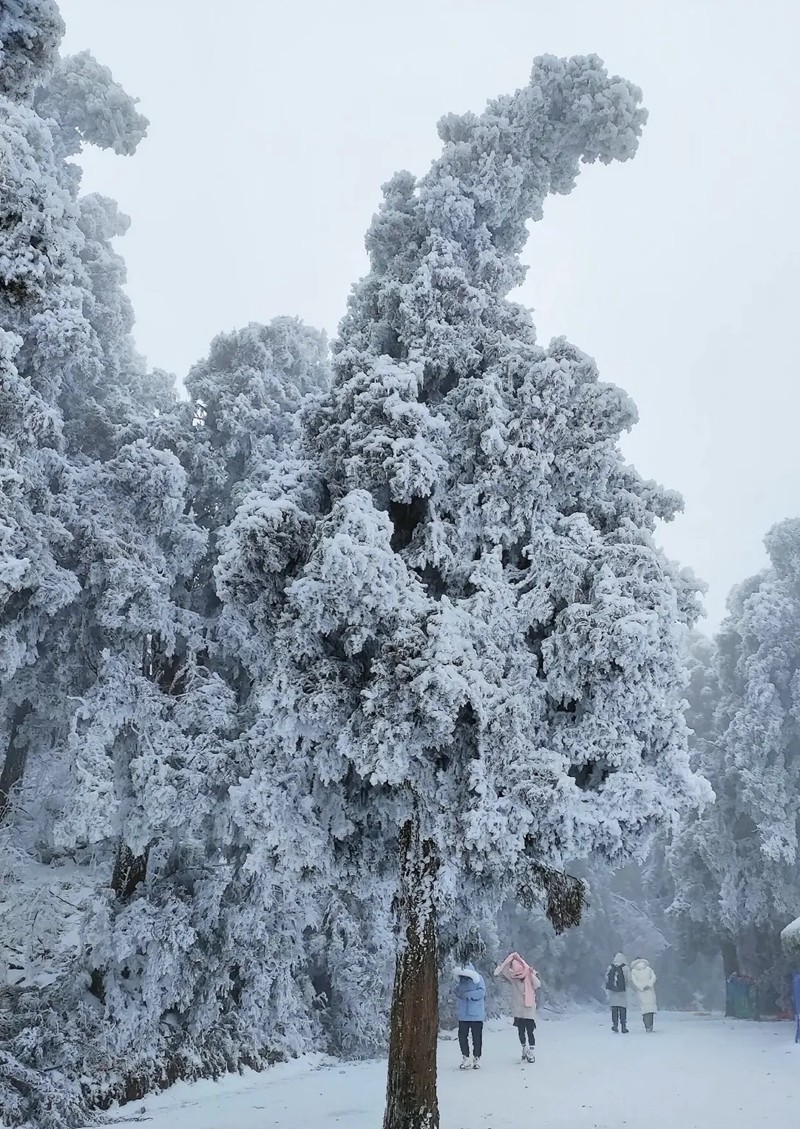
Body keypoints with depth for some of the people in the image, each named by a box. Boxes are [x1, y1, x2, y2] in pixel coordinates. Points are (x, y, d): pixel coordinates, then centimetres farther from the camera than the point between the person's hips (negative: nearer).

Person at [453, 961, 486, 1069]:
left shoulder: (477, 978, -9)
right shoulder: (459, 979, 5)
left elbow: (481, 992, -18)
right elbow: (457, 993, 13)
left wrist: (467, 994, -21)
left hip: (476, 1015, -4)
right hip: (463, 1015, 4)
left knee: (477, 1037, 5)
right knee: (462, 1036, 3)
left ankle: (476, 1058, 18)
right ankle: (466, 1058, 15)